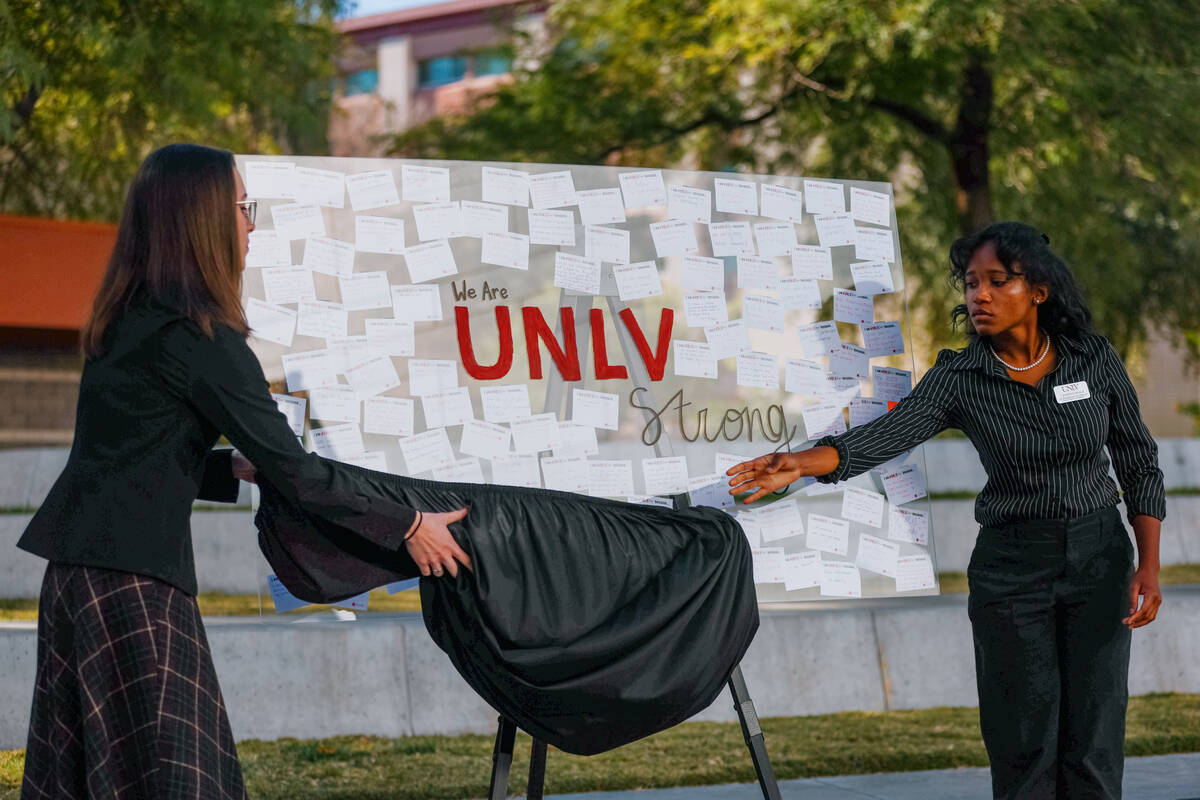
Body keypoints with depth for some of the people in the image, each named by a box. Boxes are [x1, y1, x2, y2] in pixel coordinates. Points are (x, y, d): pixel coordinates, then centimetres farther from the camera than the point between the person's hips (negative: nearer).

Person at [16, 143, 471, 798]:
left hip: (77, 564, 9)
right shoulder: (198, 336, -13)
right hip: (135, 575, -9)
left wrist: (235, 468, 17)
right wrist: (408, 526, -5)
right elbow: (293, 470, -13)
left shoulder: (128, 323, 14)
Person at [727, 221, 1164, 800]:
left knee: (1092, 749, 0)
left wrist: (1148, 566, -4)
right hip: (1011, 566, 0)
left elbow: (1139, 464, 4)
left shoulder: (1095, 359, -4)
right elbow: (883, 437, -23)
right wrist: (800, 463, -41)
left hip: (1099, 558, 1)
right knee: (1025, 749, -1)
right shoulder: (959, 378, -8)